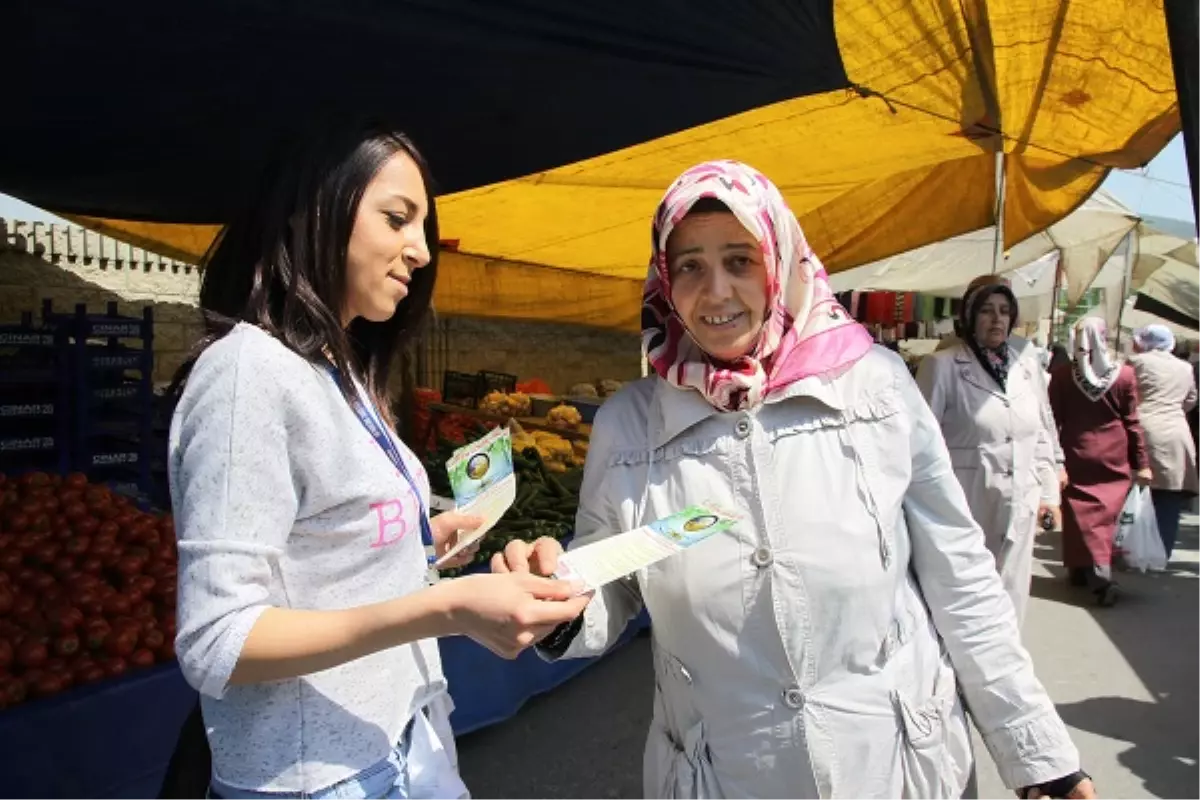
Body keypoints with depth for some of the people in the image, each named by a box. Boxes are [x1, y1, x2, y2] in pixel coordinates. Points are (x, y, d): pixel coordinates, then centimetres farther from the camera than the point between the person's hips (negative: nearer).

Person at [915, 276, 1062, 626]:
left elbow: (1044, 435, 17)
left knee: (1009, 601, 12)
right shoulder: (941, 366, -6)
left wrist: (1049, 493, 14)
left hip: (1020, 507, 5)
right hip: (964, 506, -5)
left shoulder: (1029, 368, 12)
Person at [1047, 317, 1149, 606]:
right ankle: (1099, 569, 15)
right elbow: (1132, 422, -2)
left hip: (1077, 454, -1)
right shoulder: (1124, 374, -6)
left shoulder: (1062, 374, -7)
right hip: (1114, 457, 1)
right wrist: (1141, 463, 4)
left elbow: (1054, 419, -2)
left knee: (1082, 514, 5)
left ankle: (1083, 569, -6)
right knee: (1105, 514, 10)